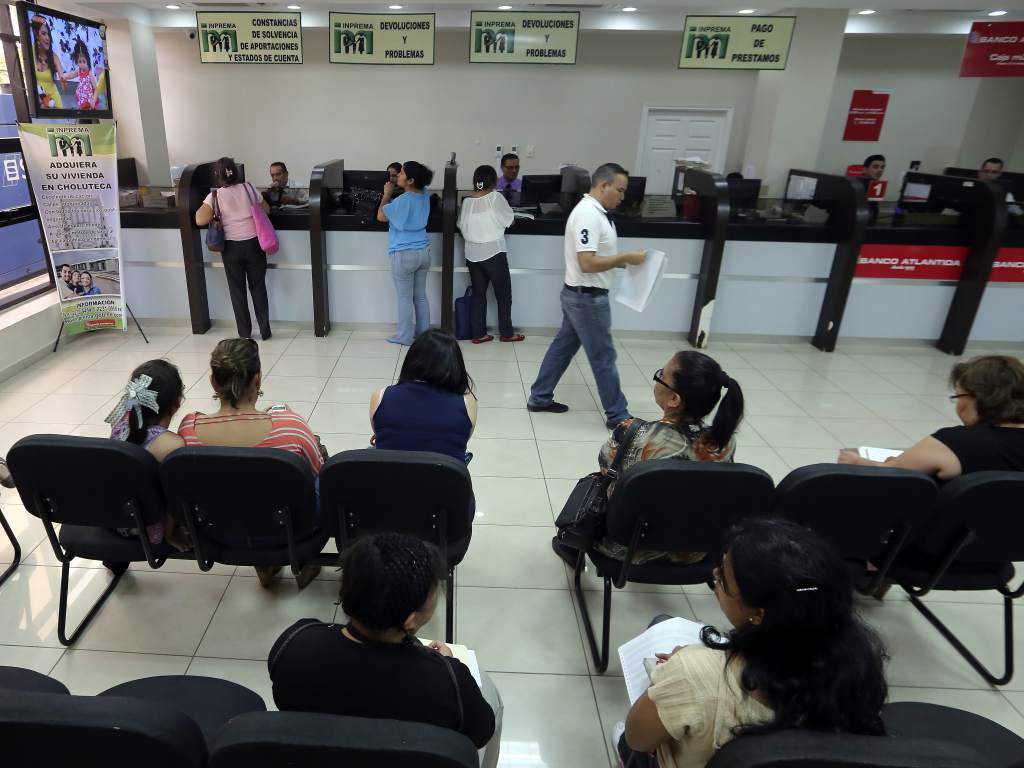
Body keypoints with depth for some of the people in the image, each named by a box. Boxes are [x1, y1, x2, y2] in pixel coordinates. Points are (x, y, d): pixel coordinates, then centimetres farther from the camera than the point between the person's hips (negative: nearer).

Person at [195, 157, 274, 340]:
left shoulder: (215, 196, -7)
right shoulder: (248, 188, 0)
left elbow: (200, 220, -15)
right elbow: (266, 210, 9)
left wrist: (203, 208, 5)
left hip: (231, 247, -1)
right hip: (253, 243, 1)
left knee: (237, 290, 11)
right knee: (258, 287, 12)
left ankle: (244, 333, 16)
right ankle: (265, 330, 14)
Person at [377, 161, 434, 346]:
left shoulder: (402, 201, -21)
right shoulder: (425, 195, 1)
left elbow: (381, 216, -9)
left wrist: (387, 193, -2)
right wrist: (395, 191, 11)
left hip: (404, 254, -7)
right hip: (424, 251, 7)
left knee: (405, 298, 4)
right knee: (420, 296, 15)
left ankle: (404, 337, 14)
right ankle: (423, 332, 23)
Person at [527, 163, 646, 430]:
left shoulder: (595, 212, 11)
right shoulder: (588, 214, -22)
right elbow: (587, 264, -28)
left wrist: (622, 261, 4)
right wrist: (625, 258, -20)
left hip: (580, 295, 10)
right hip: (588, 298, -10)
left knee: (562, 347, 17)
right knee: (603, 357, 1)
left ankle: (539, 398, 28)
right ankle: (617, 415, 14)